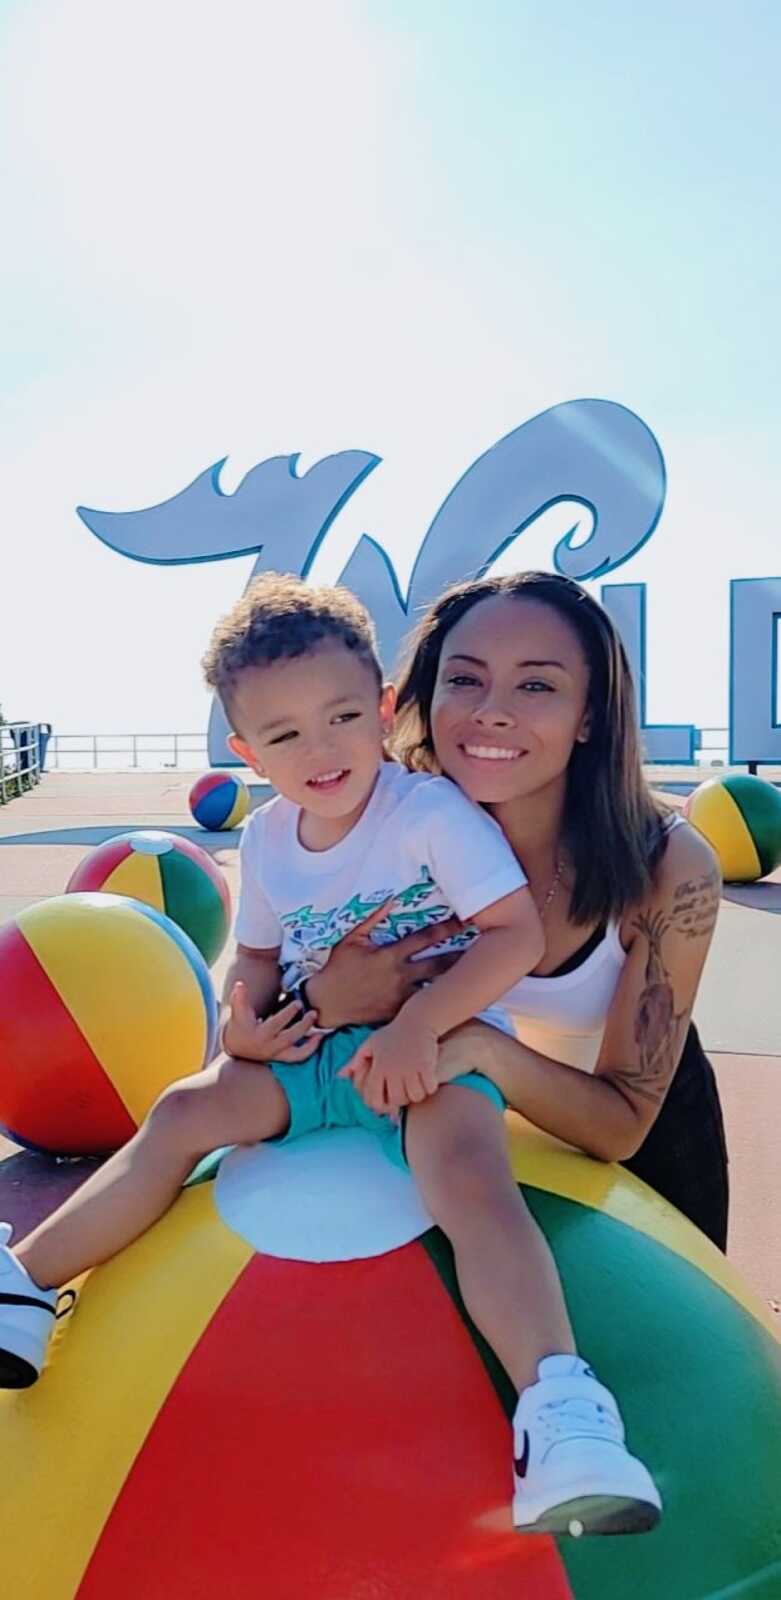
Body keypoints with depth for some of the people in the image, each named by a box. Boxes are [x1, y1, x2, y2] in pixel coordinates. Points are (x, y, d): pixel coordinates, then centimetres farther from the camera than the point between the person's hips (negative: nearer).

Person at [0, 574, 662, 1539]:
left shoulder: (431, 811, -14)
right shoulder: (265, 841, 5)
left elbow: (517, 933, -19)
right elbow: (257, 955, 18)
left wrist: (419, 1025, -29)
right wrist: (244, 1022, -6)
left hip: (438, 1047, -6)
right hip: (317, 1050, 6)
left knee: (466, 1174, -33)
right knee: (188, 1109, -8)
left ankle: (558, 1403, -40)